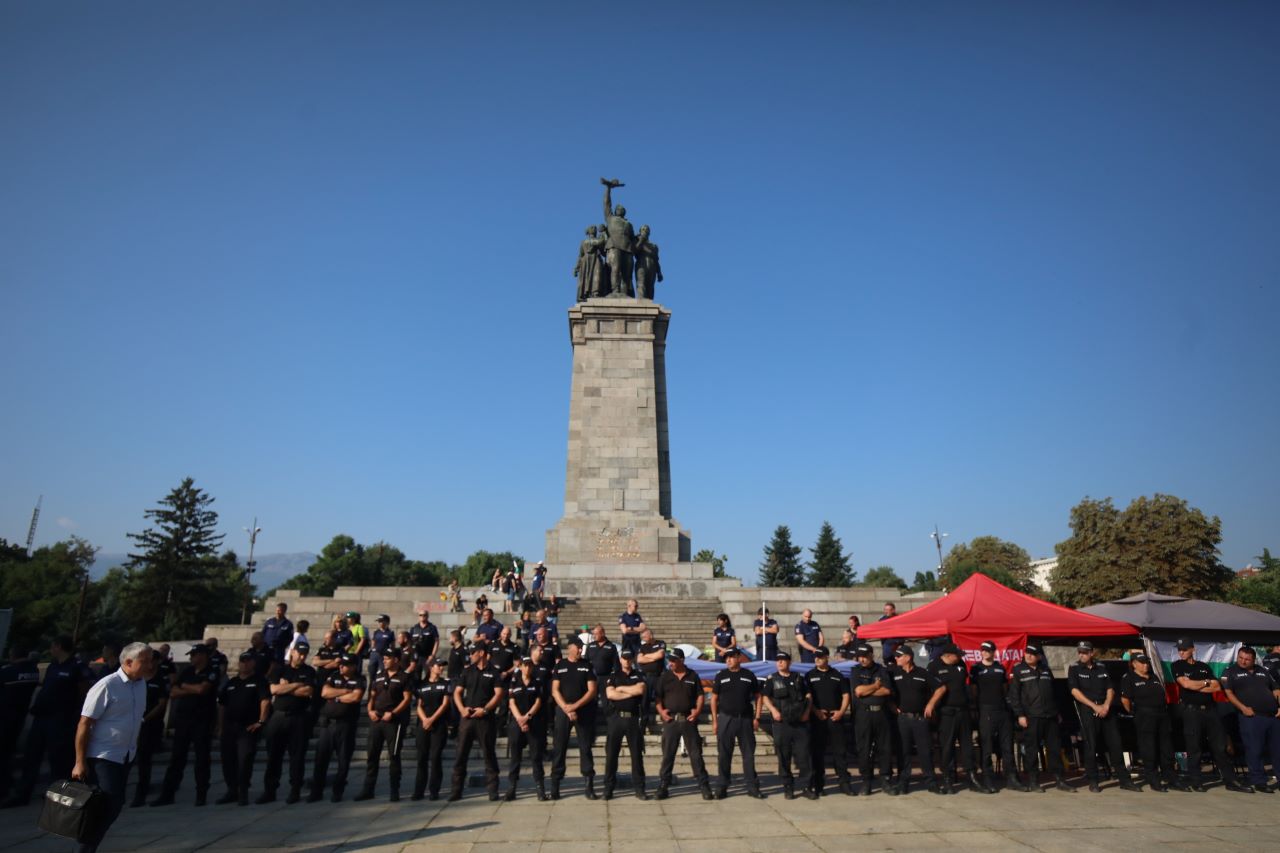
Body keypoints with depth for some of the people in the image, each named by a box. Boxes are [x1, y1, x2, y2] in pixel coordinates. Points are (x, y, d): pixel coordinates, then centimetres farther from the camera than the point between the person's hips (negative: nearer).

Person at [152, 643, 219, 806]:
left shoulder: (212, 673, -5)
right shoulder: (186, 672, 12)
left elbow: (202, 689, -19)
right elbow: (173, 693, 7)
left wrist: (185, 687, -1)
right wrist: (193, 690, -9)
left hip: (203, 721, -5)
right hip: (182, 719, 5)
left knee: (202, 758, 2)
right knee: (176, 758, 7)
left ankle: (201, 794, 11)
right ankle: (167, 794, 14)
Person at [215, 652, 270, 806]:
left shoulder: (259, 680, -2)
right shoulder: (230, 682, 15)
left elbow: (265, 701, -11)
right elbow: (222, 706, 17)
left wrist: (261, 721, -18)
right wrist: (220, 727, 10)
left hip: (248, 727, -6)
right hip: (229, 727, 6)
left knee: (244, 759, -10)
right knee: (227, 760, 9)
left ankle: (243, 792, 1)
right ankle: (232, 791, 23)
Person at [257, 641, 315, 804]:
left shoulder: (309, 671, 3)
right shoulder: (280, 670, 8)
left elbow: (308, 691, -11)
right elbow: (273, 689, -6)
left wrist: (284, 688, -7)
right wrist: (296, 685, -10)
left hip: (298, 718, -2)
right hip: (278, 716, 2)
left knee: (297, 756, 2)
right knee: (273, 755, 7)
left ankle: (295, 791, 11)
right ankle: (269, 791, 17)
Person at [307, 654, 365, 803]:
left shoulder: (359, 680, -3)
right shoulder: (334, 677, 8)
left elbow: (356, 697, -18)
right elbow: (325, 692, -5)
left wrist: (337, 697, -6)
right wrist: (345, 691, -10)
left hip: (346, 724, -3)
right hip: (327, 722, 3)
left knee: (344, 760, 4)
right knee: (321, 758, 5)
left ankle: (338, 792, 17)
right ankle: (316, 791, 17)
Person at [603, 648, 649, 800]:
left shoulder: (639, 676, 10)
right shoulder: (612, 676, 8)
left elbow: (640, 689, -11)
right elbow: (610, 694, -9)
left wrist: (621, 688, -6)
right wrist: (631, 692, -8)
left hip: (633, 718, 0)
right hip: (616, 717, 0)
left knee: (637, 753, 2)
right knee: (611, 753, 2)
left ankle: (639, 788, 10)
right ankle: (608, 788, 11)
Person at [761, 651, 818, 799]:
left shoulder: (799, 678, 11)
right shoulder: (772, 679, 7)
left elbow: (808, 696, 12)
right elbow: (766, 698, 4)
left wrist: (807, 711, -2)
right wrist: (773, 710, -12)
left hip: (800, 723, 1)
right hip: (781, 723, -1)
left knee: (803, 755, 0)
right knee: (784, 758, 4)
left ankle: (806, 786, 9)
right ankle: (788, 787, 13)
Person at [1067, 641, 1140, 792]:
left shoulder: (1101, 668, 11)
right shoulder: (1074, 669, 0)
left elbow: (1110, 689, 10)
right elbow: (1075, 691, -8)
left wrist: (1106, 706, -7)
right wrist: (1095, 706, -14)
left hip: (1106, 710, 4)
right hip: (1087, 712, -4)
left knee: (1115, 744, 5)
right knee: (1091, 746, -4)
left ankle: (1125, 780, 16)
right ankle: (1093, 781, 4)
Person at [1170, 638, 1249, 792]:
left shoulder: (1204, 667, 14)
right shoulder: (1177, 666, 3)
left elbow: (1217, 687, 4)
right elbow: (1186, 684, -10)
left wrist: (1195, 686, -6)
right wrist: (1206, 682, 3)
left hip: (1210, 709, 3)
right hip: (1191, 711, -3)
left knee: (1220, 747, 4)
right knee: (1194, 748, 0)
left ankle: (1231, 781, 11)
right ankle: (1196, 781, 7)